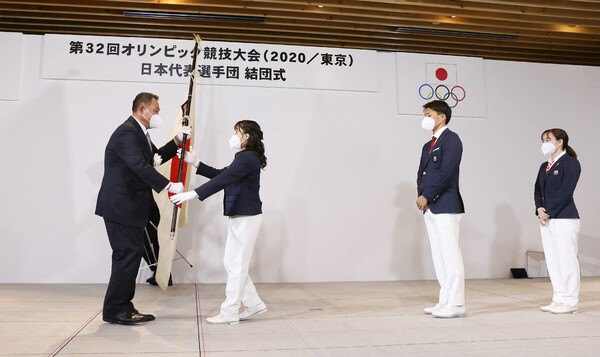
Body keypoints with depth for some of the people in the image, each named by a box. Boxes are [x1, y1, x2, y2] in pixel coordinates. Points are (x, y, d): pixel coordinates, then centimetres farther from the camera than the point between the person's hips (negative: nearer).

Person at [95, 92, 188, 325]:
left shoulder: (139, 132, 17)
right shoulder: (127, 133, -16)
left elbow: (157, 157, 26)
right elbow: (140, 166, -28)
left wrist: (178, 139, 16)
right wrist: (168, 186, -28)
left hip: (131, 205, 11)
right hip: (120, 205, -11)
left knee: (130, 254, 12)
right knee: (128, 253, -8)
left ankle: (124, 307, 20)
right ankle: (114, 310, 3)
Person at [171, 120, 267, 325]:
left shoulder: (247, 158, -15)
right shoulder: (245, 158, 18)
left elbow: (221, 181, -25)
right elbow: (219, 175, 20)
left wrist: (193, 194, -28)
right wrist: (195, 162, 15)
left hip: (246, 217, -10)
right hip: (241, 216, 10)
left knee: (235, 264, -3)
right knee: (232, 263, 13)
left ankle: (229, 313, 6)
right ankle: (254, 304, 20)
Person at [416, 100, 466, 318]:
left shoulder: (451, 139, -7)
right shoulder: (428, 146, 22)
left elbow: (446, 172, -17)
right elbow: (421, 173, 18)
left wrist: (426, 197, -14)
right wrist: (421, 197, 1)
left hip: (446, 206, -9)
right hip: (430, 208, 9)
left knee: (450, 255, -7)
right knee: (439, 257, 11)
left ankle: (456, 304, -2)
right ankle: (445, 301, 18)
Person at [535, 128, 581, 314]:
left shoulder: (571, 163, -6)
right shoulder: (544, 166, 17)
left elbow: (565, 191, -15)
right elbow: (538, 190, 13)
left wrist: (549, 213, -15)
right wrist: (539, 209, -5)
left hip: (564, 218, -8)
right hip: (546, 220, 8)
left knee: (567, 260, -3)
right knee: (552, 261, 10)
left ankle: (570, 301, 6)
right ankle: (559, 298, 19)